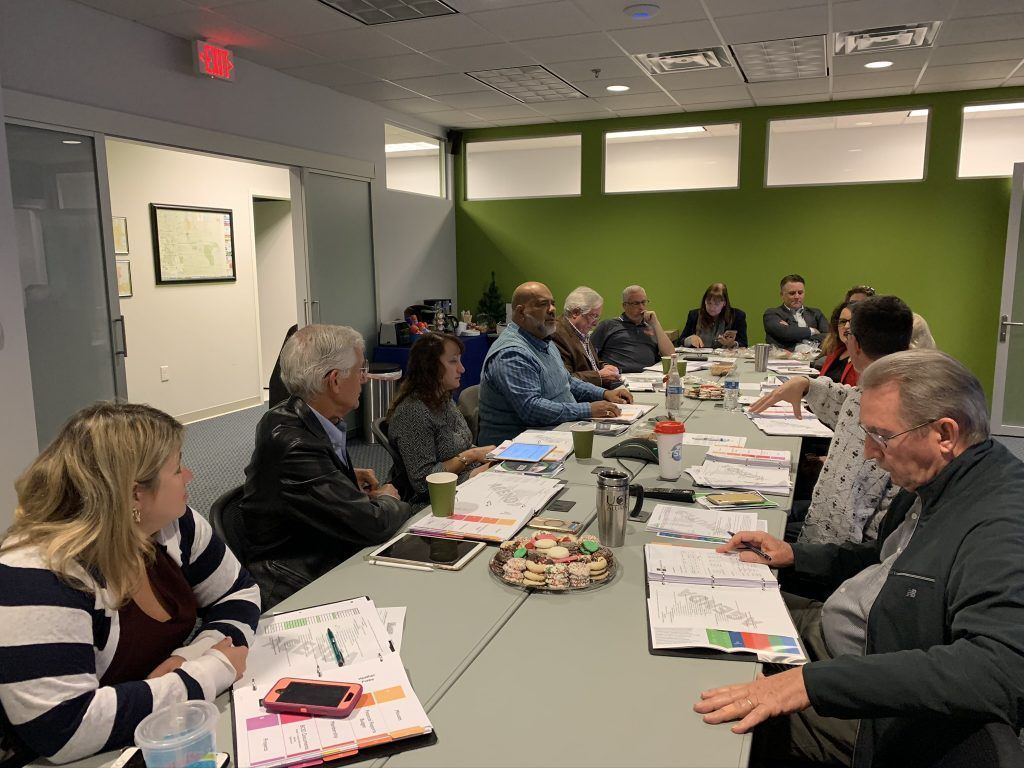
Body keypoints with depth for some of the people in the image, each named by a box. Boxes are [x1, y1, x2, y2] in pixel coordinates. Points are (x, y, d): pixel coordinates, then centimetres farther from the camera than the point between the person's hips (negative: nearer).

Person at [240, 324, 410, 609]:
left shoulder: (290, 418, 1)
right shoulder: (293, 444, -28)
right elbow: (373, 524, -25)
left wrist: (348, 476, 7)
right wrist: (389, 501, -3)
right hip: (299, 587, -9)